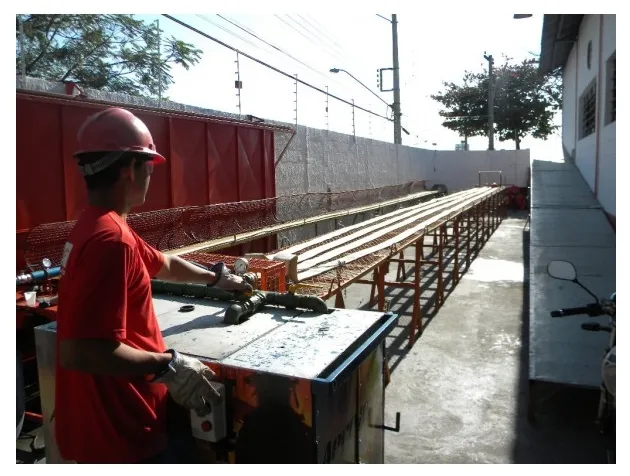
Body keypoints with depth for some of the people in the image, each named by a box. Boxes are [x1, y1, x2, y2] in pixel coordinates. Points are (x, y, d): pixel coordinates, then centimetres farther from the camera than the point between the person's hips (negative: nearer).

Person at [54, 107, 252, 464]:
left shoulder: (101, 228, 6)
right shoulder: (110, 239, -27)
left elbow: (165, 264, 21)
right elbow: (80, 351, -32)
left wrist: (217, 278, 32)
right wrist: (169, 367, -24)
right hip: (117, 433, -9)